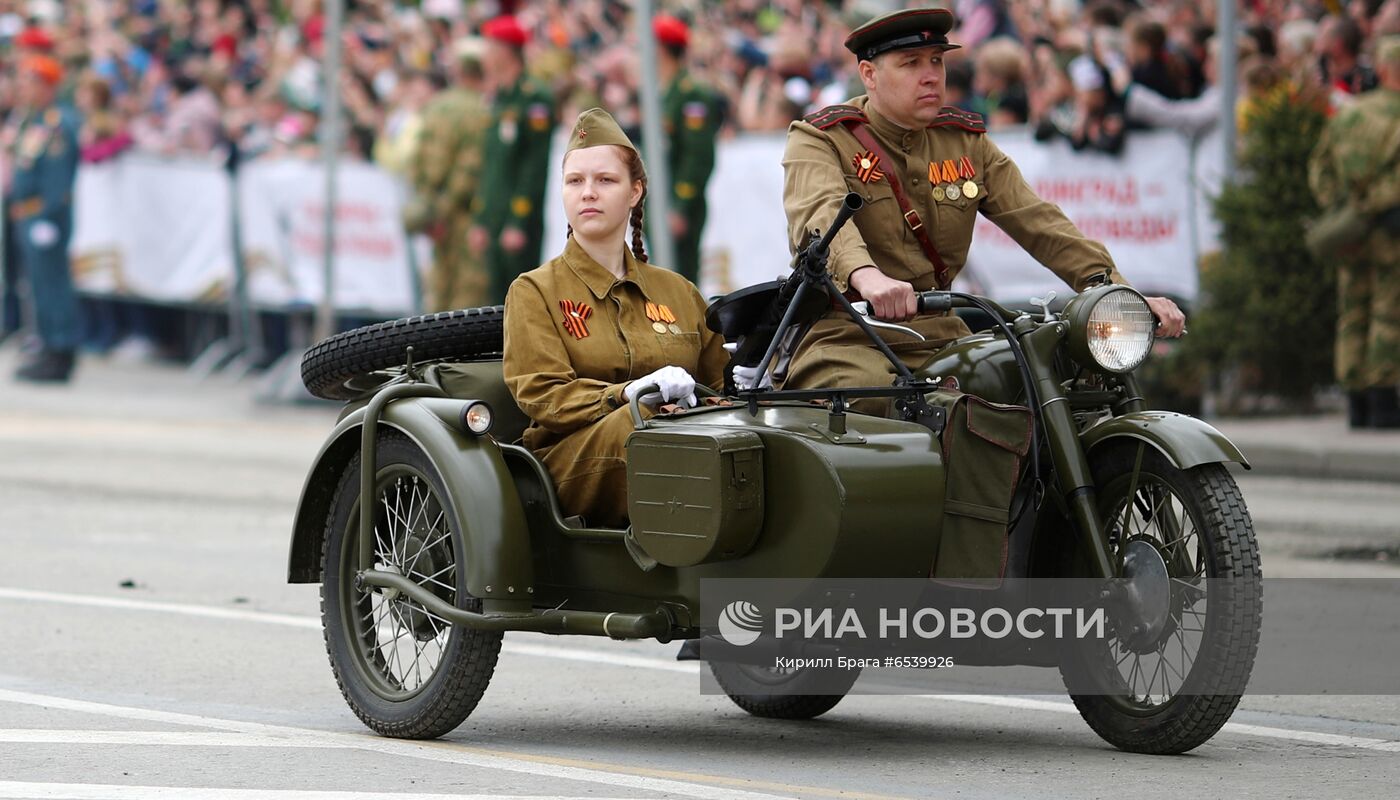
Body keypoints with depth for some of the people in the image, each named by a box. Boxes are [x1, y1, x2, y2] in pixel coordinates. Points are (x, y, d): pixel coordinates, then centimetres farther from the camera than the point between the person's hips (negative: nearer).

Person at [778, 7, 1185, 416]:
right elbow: (819, 217, -24)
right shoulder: (819, 140, -2)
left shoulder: (967, 143, 15)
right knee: (872, 402, -36)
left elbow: (1039, 223, 5)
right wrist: (865, 275, -47)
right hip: (843, 336, -5)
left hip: (939, 337, 5)